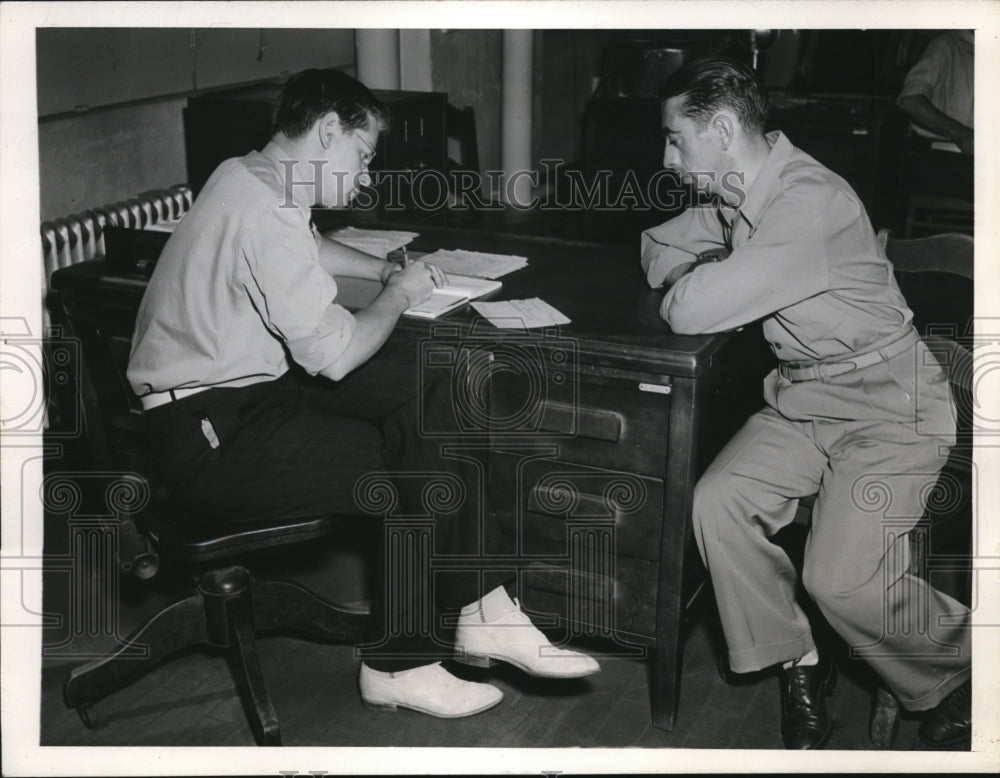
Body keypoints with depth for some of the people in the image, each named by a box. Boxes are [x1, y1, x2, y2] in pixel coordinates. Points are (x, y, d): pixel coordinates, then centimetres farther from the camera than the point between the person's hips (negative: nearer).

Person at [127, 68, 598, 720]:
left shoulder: (244, 178, 9)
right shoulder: (263, 219, -23)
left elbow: (309, 247, 33)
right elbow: (336, 354, -19)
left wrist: (385, 269, 19)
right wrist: (397, 295, -2)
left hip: (251, 381, 10)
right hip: (211, 437, -10)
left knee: (422, 392, -1)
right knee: (420, 467, -12)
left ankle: (479, 611, 1)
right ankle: (397, 665, 5)